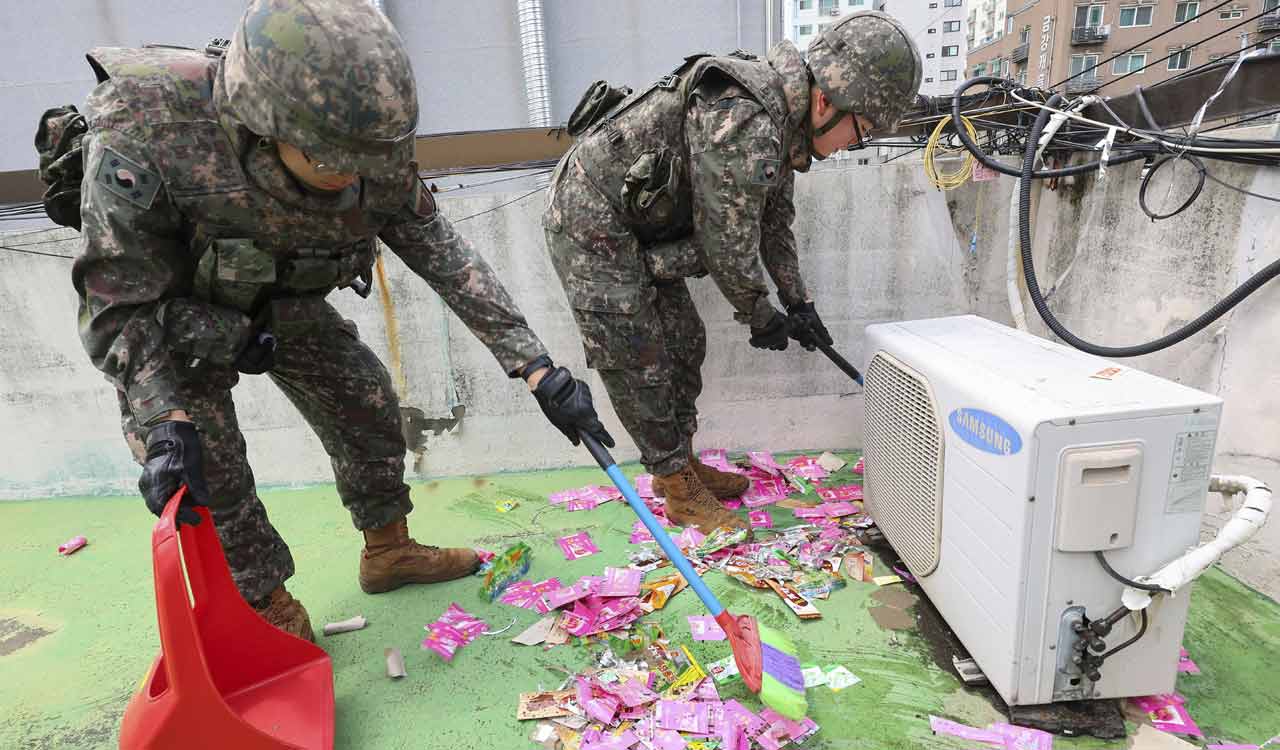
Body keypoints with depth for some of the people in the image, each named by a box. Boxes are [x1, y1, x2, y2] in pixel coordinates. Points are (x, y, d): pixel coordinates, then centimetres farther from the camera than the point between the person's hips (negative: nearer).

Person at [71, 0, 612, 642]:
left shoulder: (372, 155, -28)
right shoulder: (141, 132, -38)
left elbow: (443, 255, -21)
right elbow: (118, 304, -26)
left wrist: (538, 369, -24)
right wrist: (167, 421, -37)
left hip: (285, 300, 3)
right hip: (172, 313, -3)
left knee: (369, 411, 3)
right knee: (207, 470, -8)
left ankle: (389, 551, 26)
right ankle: (272, 610, 16)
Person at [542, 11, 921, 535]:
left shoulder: (784, 119, 3)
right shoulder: (744, 124, -29)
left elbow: (774, 219, 14)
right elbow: (728, 245, -22)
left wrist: (798, 304, 16)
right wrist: (761, 319, -5)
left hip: (637, 226, 10)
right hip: (591, 223, -9)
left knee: (684, 344, 12)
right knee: (640, 364, -4)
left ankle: (683, 462, 27)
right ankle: (679, 491, 11)